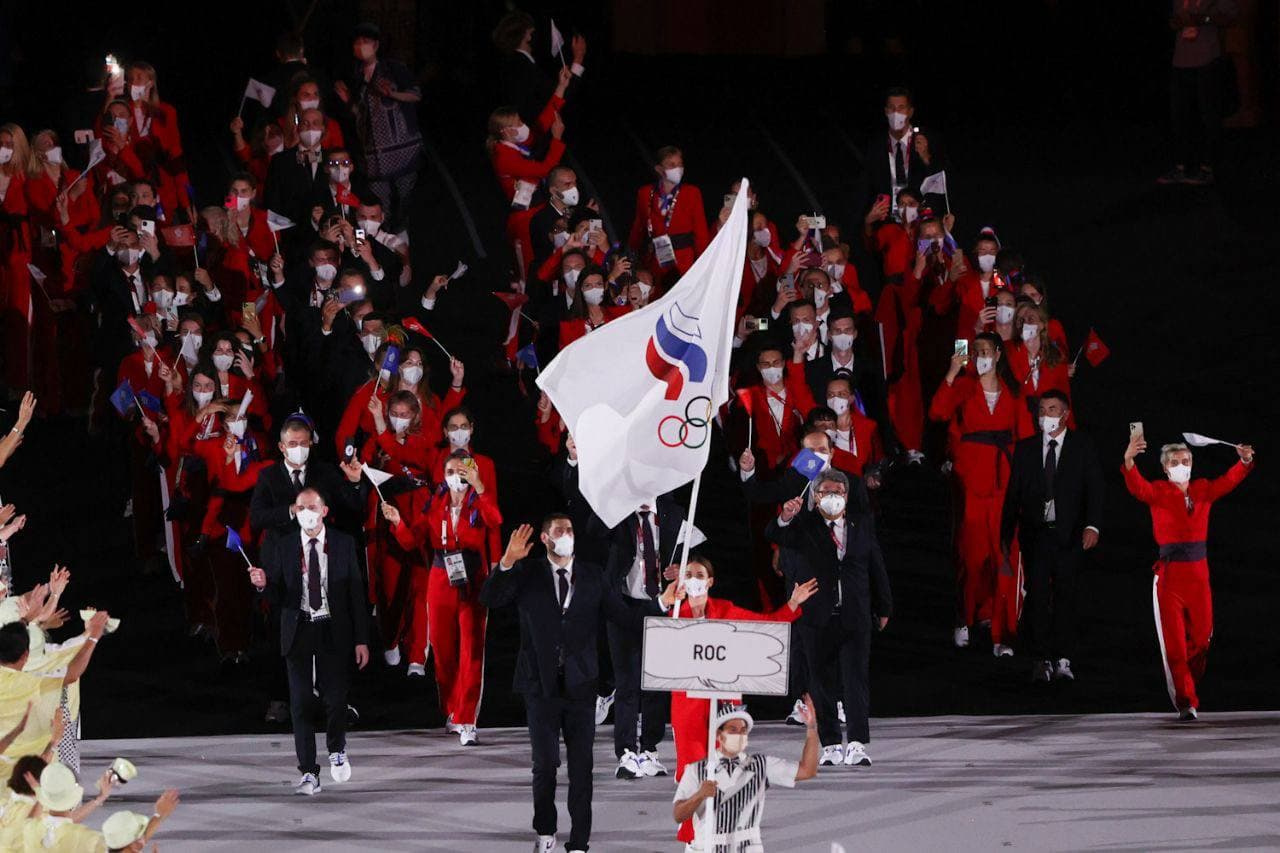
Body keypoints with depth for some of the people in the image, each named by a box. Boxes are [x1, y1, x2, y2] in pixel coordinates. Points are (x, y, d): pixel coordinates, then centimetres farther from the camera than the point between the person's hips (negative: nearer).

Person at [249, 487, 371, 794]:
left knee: (336, 698, -4)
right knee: (300, 703, -2)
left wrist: (361, 639, -1)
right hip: (298, 631, 1)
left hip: (334, 631, 0)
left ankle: (336, 751, 28)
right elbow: (277, 598, 3)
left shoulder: (344, 544, 2)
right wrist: (264, 584, -21)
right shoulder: (281, 547, 2)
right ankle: (309, 773, 3)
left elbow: (357, 593, 3)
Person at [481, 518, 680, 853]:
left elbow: (625, 616, 5)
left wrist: (662, 603, -9)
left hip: (579, 684, 2)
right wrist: (507, 562, -23)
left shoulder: (592, 576, 8)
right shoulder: (527, 574, 3)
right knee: (545, 762, -6)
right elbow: (489, 599, -9)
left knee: (581, 766, 1)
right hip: (542, 684, -2)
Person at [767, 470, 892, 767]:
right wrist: (785, 518, -42)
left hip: (854, 616, 1)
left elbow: (876, 565, 14)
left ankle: (857, 745, -11)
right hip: (815, 617, -1)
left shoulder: (862, 522, 8)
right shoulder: (803, 524, -1)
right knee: (819, 681, 4)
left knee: (856, 678, -8)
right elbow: (774, 536, -20)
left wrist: (883, 608, 15)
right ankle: (830, 744, 13)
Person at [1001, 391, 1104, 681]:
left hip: (1069, 534, -1)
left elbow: (1094, 488, -2)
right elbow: (1013, 493, 10)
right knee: (1037, 596, -7)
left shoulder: (1082, 446, 4)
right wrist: (1006, 533, 5)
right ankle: (1041, 660, -5)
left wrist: (1093, 526, -15)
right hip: (1035, 534, 1)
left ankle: (1063, 660, 5)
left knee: (1065, 596, 1)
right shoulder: (1025, 448, 10)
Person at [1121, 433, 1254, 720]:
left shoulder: (1203, 490, 7)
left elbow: (1229, 481, -9)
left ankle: (1188, 684, 34)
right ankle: (1186, 703, 2)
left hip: (1199, 574, 3)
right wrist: (1129, 461, -43)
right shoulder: (1159, 492, -3)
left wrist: (1244, 461, -29)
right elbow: (1137, 487, -23)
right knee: (1174, 642, -4)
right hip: (1169, 575, -3)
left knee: (1202, 637, 10)